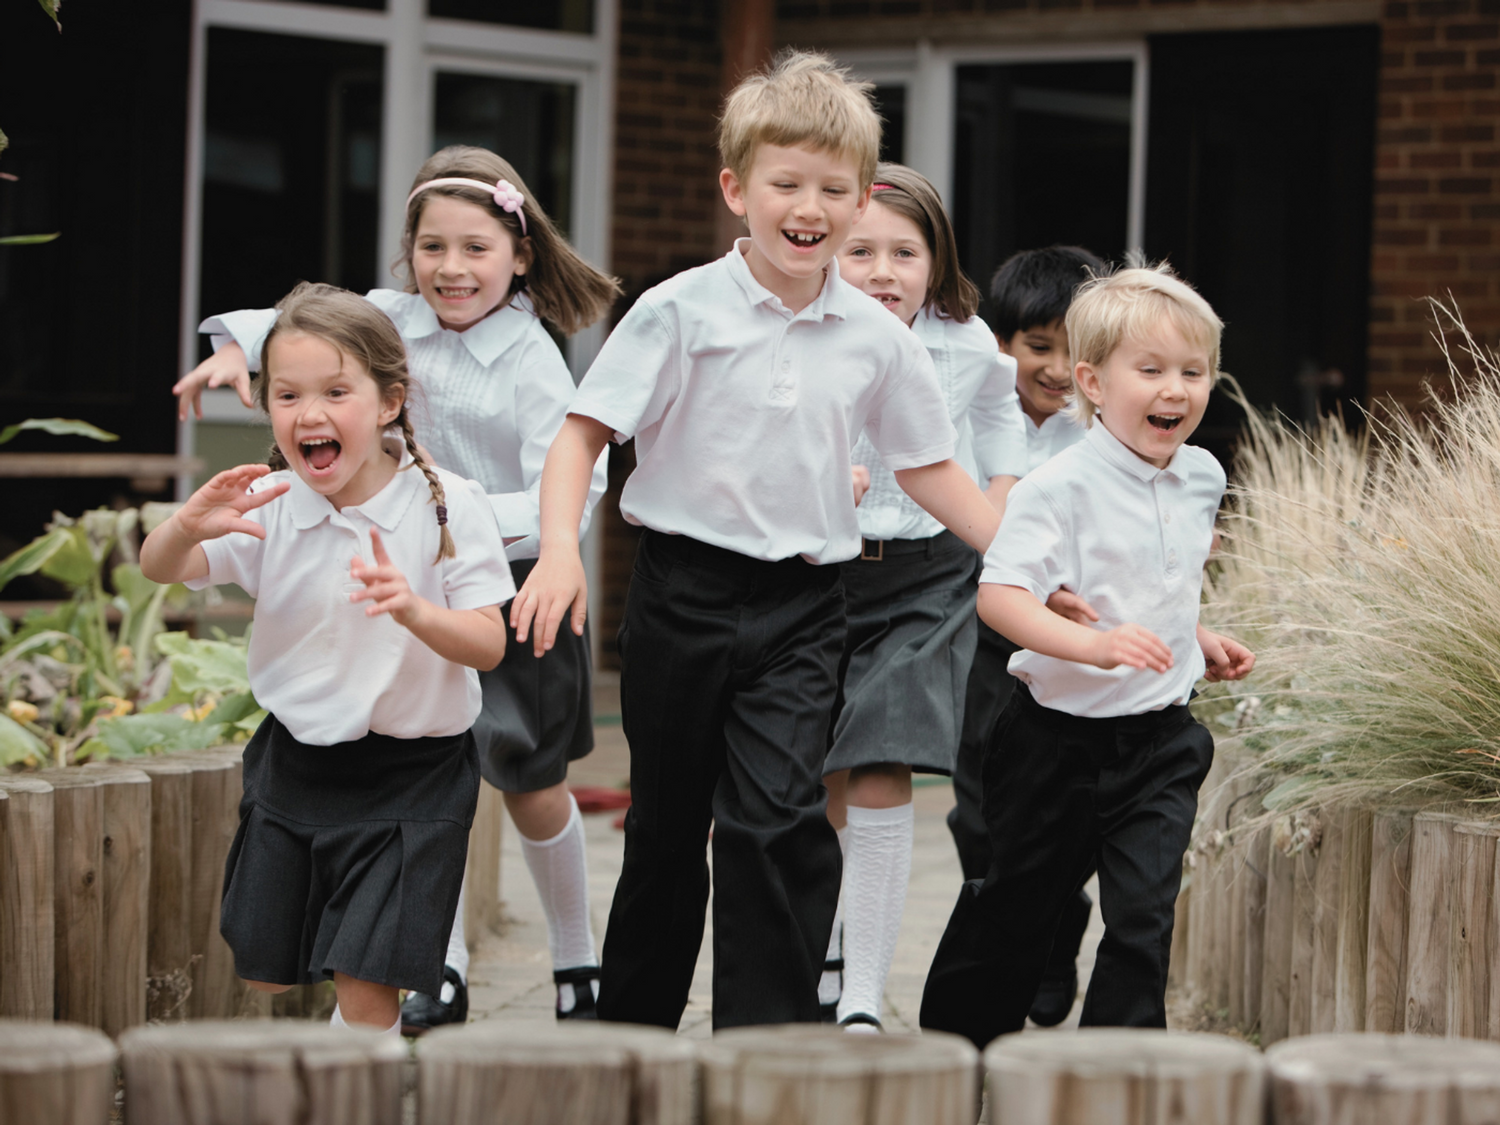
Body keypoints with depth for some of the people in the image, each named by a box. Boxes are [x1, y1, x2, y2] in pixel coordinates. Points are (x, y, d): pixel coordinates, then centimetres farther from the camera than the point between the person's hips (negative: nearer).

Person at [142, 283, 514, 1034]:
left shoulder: (447, 506, -13)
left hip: (409, 775, -3)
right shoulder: (267, 506, -6)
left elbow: (489, 645, -14)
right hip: (295, 765, 3)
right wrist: (190, 526, -37)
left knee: (366, 986, -9)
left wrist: (414, 610, -35)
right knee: (264, 973, 14)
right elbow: (159, 569, -14)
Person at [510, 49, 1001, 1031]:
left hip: (801, 612, 1)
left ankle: (768, 1035, -8)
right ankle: (631, 1026, 28)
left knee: (779, 819, -16)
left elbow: (930, 470, 13)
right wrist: (561, 548, -22)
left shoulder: (877, 339, 3)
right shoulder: (684, 311, -6)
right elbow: (584, 432, -7)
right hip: (686, 592, -1)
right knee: (668, 824, 11)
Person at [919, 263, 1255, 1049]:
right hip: (1060, 734, -4)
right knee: (1017, 905, 12)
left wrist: (1199, 642, 13)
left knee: (1144, 911, -7)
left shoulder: (1203, 479, 5)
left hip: (1161, 737, 4)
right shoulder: (1060, 485, -18)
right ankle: (954, 1043, 33)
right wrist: (1090, 643, -39)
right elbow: (997, 594, -28)